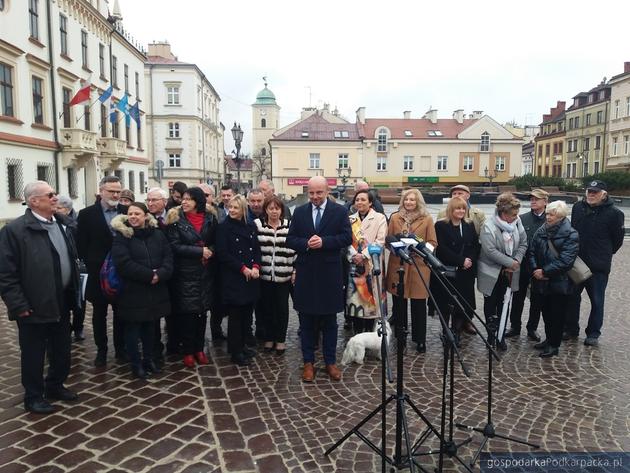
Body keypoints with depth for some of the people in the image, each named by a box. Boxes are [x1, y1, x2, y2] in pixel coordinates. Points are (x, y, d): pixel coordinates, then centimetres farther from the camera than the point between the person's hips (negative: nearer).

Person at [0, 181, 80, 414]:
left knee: (62, 350, 18)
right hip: (35, 306, -6)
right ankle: (33, 396, 26)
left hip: (61, 302, 7)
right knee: (33, 354, 10)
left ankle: (55, 386, 37)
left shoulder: (62, 223, 7)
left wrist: (74, 291, 11)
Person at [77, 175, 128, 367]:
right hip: (98, 274, -1)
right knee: (99, 314, 12)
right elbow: (81, 245, -2)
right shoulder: (87, 214, -4)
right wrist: (92, 263, -6)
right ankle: (101, 350, 25)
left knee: (121, 313, 12)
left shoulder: (127, 212, 0)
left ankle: (120, 348, 25)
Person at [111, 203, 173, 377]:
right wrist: (150, 274, -19)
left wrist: (160, 274, -18)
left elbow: (168, 257, 1)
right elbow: (123, 263, -17)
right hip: (133, 290, -4)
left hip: (156, 290, 4)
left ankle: (148, 358, 31)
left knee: (150, 326, 16)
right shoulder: (121, 235, -7)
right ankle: (136, 363, 20)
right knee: (133, 328, 6)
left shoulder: (157, 234, 5)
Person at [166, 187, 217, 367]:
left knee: (202, 311, 10)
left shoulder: (210, 218, 3)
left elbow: (216, 242, 9)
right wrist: (200, 251, -17)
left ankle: (199, 348, 23)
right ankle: (188, 351, 16)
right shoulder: (176, 220, -4)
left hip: (205, 272, 3)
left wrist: (211, 251, -13)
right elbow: (175, 246, -12)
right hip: (185, 273, -3)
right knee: (187, 312, 1)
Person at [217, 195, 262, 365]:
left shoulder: (251, 227, 9)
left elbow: (257, 249, 10)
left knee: (247, 314, 10)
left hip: (251, 277, 5)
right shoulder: (224, 227, -6)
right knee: (235, 315, 1)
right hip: (233, 278, -5)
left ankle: (242, 345, 26)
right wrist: (243, 268, -15)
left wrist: (256, 266, -9)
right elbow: (223, 254, -12)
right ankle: (235, 351, 13)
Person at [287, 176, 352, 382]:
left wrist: (324, 241, -18)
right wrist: (306, 243, -16)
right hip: (305, 273, 2)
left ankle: (330, 361, 22)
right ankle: (308, 362, 20)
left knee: (330, 321, 9)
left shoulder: (340, 211, 0)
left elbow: (347, 237, -6)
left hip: (330, 274, -1)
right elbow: (290, 240, 4)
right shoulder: (299, 212, 6)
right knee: (306, 321, 9)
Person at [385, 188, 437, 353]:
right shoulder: (395, 217, 8)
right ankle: (399, 337, 23)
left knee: (419, 305, 5)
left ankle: (420, 339, 17)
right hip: (397, 265, 2)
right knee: (398, 304, 9)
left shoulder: (427, 219, 3)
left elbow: (432, 243, 1)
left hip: (418, 265, -1)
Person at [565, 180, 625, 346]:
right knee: (572, 298, 13)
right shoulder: (577, 208, 2)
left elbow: (617, 239, -2)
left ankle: (593, 333, 22)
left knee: (597, 301, 7)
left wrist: (604, 254, 6)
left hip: (599, 266, -4)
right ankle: (571, 329, 27)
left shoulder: (614, 213, -10)